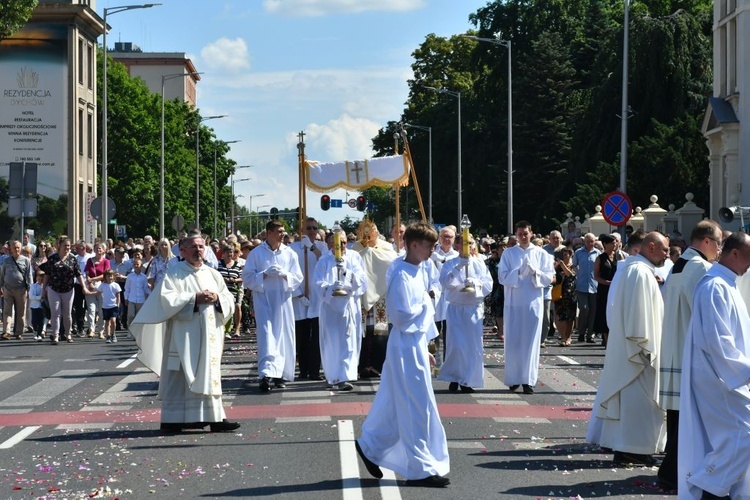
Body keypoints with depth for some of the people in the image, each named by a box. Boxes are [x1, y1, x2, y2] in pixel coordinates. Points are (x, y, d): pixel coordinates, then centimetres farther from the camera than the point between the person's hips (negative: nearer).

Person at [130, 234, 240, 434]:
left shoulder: (213, 274, 15)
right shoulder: (174, 274, -1)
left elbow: (229, 301, 13)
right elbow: (167, 299, -14)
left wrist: (217, 298, -8)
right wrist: (195, 298, -17)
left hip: (210, 336, 5)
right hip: (184, 337, -5)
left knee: (209, 375, 6)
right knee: (180, 377, -6)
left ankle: (214, 417, 8)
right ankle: (172, 419, -1)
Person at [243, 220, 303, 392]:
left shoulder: (289, 254, 5)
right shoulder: (256, 254, 0)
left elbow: (298, 278, 6)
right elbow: (247, 277, -1)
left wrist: (284, 274, -14)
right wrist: (265, 274, -15)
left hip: (283, 302, 3)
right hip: (264, 302, -3)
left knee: (283, 337, 5)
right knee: (267, 337, -12)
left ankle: (280, 374, 17)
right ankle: (267, 375, -22)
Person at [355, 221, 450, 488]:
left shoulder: (415, 273, 11)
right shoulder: (402, 276, -18)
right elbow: (401, 316, -24)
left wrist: (425, 349, 19)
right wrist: (425, 304, -10)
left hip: (414, 345, 9)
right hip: (407, 347, -9)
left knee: (397, 405, 17)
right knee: (417, 408, -3)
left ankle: (370, 446, 30)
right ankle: (421, 469, 3)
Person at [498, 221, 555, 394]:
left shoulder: (541, 254, 5)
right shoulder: (508, 253, 4)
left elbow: (549, 277, 2)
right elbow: (502, 277, -2)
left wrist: (535, 272, -16)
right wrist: (519, 272, -17)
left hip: (533, 302, 0)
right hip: (513, 303, 0)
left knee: (531, 341, -2)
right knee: (513, 341, 2)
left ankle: (528, 380, -2)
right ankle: (514, 378, 12)